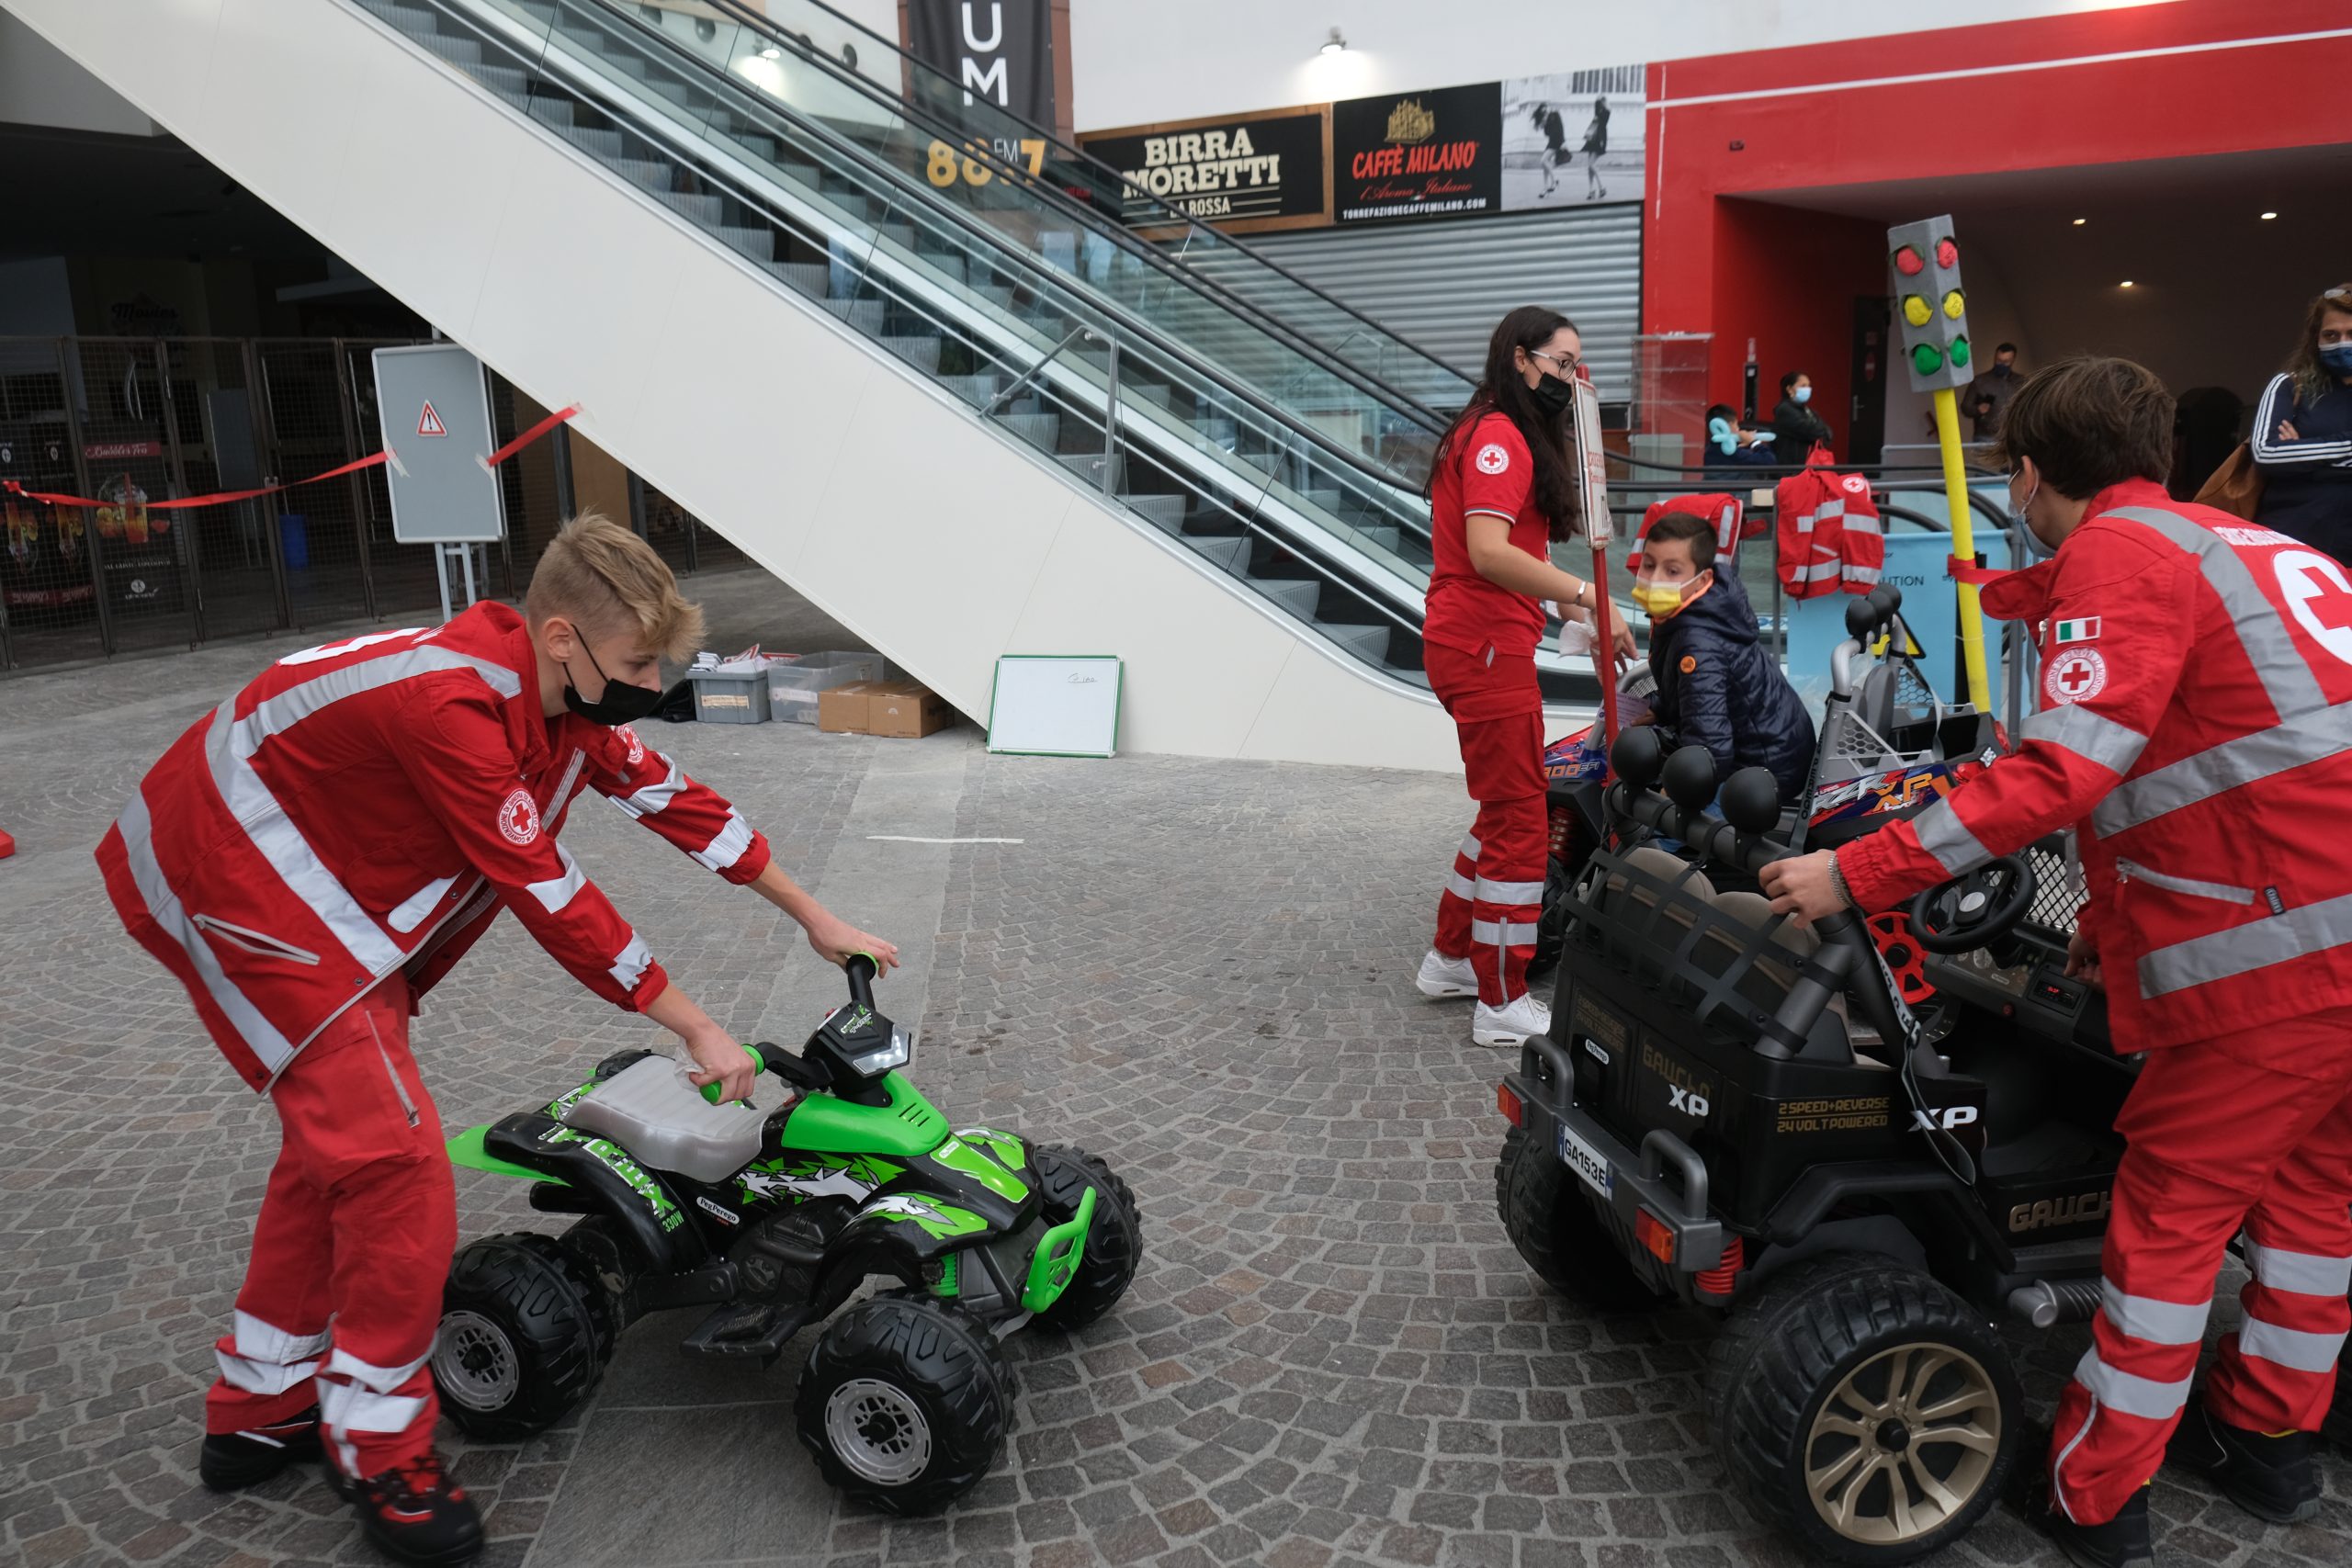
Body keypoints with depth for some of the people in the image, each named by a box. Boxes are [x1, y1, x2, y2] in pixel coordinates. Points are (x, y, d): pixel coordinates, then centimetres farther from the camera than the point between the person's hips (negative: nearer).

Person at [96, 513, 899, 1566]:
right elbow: (549, 895, -28)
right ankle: (380, 1456, 4)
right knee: (395, 1161, -12)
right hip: (237, 890, -10)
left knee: (340, 1143, 17)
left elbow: (672, 799, 3)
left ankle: (260, 1412, 32)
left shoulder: (564, 691, -4)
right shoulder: (453, 703, -32)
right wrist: (694, 1029, -21)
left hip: (330, 888, 10)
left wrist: (813, 916, 7)